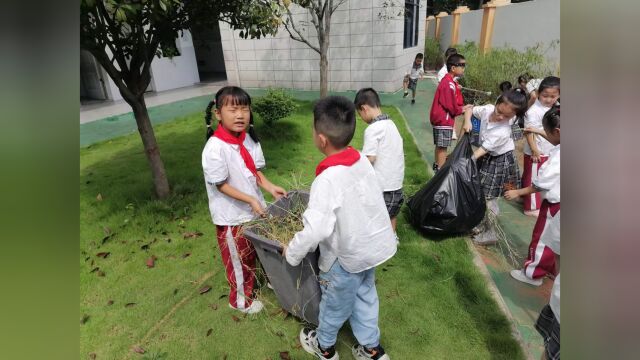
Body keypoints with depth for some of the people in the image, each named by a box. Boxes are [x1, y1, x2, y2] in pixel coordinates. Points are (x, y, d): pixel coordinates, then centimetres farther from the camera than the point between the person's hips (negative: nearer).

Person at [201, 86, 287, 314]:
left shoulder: (249, 139, -5)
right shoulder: (215, 148, -25)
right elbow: (221, 185, -20)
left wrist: (270, 187, -10)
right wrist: (250, 200, -23)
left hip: (255, 209, 6)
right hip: (232, 215, -6)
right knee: (239, 260, 15)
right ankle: (240, 299, 40)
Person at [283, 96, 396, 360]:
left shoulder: (327, 180, -30)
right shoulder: (362, 160, -8)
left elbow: (315, 229, -32)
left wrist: (291, 253, -15)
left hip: (348, 254, -6)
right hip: (374, 244, 6)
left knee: (335, 303, 20)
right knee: (364, 295, 26)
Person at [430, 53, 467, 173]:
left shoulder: (449, 81, 11)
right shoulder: (450, 84, -20)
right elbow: (451, 106, -20)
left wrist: (463, 107, -2)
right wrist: (463, 110, -3)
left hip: (441, 119, 10)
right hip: (444, 120, -10)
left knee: (440, 146, 18)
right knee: (443, 147, -4)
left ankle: (437, 166, 30)